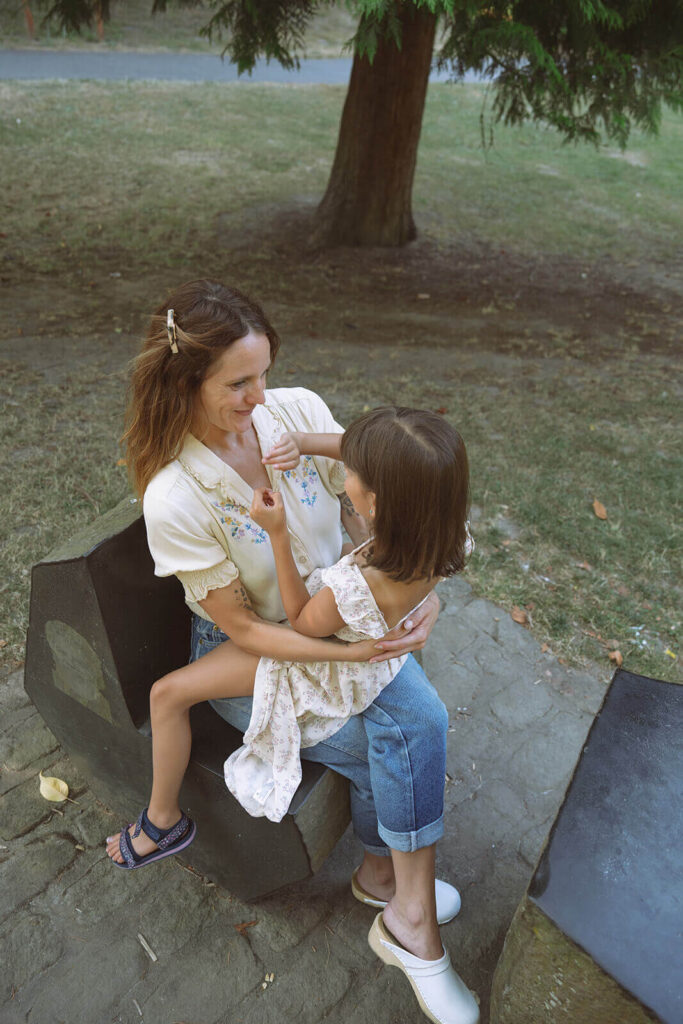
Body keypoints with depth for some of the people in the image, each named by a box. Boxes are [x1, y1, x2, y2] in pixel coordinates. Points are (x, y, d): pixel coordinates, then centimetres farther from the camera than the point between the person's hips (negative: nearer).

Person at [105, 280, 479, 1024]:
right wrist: (354, 651, -28)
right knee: (386, 751, -12)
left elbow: (365, 507, -5)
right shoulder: (175, 497, -26)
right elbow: (241, 627, -20)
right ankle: (400, 897, 18)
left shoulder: (297, 410, -14)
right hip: (248, 660, -4)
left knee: (421, 719, -18)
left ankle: (388, 875, 8)